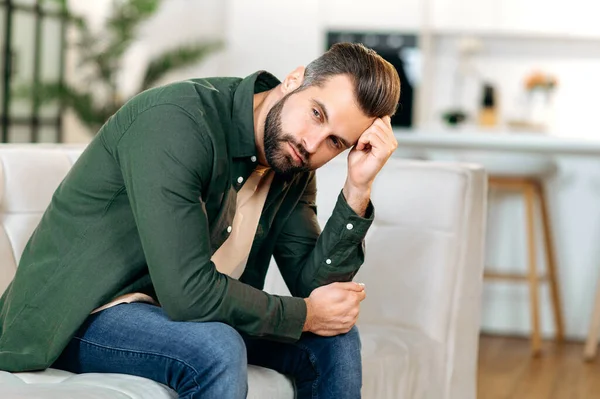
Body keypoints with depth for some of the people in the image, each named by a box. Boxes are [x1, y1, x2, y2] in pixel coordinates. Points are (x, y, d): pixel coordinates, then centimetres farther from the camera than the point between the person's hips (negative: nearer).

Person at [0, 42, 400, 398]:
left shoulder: (294, 164, -1)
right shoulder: (174, 122, -27)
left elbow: (313, 286, -4)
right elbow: (187, 292, -32)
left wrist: (358, 191, -16)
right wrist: (305, 315, -18)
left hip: (179, 311, 8)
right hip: (79, 318, -8)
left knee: (336, 339, -2)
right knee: (217, 349, -35)